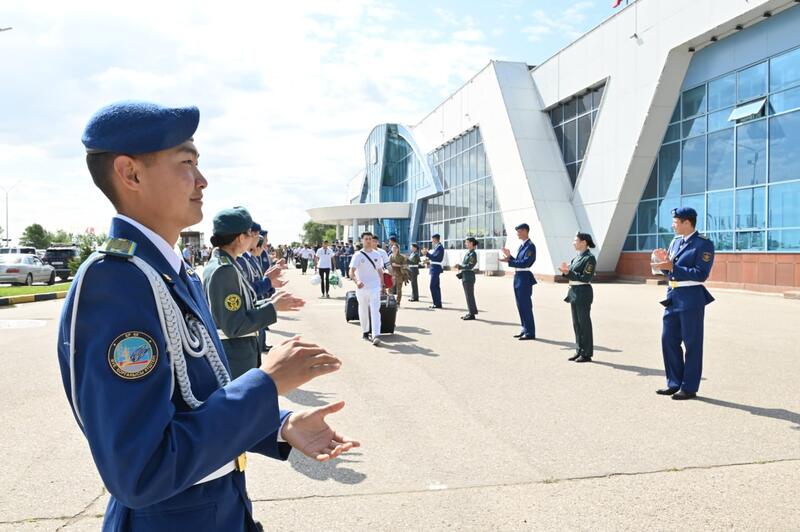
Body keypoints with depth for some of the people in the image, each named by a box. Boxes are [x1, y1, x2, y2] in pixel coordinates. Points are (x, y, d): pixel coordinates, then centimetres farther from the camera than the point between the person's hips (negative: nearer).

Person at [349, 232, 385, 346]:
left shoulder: (377, 255, 8)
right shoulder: (358, 255, -3)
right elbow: (351, 272, -11)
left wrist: (382, 285, 15)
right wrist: (356, 281, -29)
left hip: (375, 287, 1)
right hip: (361, 288, -1)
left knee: (375, 311, -11)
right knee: (363, 311, 13)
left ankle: (376, 336, -18)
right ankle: (365, 332, 31)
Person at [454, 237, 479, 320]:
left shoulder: (472, 254, -13)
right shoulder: (468, 253, 14)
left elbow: (470, 266, -19)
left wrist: (460, 266, -14)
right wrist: (459, 266, 5)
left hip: (469, 276, -9)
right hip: (465, 276, 9)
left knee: (469, 295, -5)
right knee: (469, 295, 13)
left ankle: (472, 314, 0)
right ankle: (470, 312, 19)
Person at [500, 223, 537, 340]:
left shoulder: (530, 246, -12)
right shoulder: (521, 246, 16)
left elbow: (525, 263, -22)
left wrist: (509, 261, -24)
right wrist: (510, 256, 5)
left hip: (525, 278, -9)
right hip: (518, 277, 9)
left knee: (526, 305, -4)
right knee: (521, 305, 13)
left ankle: (530, 332, 3)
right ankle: (525, 329, 23)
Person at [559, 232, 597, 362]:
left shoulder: (589, 258, -13)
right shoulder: (577, 257, 14)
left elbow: (585, 278, -18)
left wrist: (569, 272, -21)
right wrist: (566, 271, -3)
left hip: (583, 293, -9)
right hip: (574, 292, 9)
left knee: (584, 323, -1)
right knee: (576, 323, 12)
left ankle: (586, 354, 7)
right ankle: (579, 351, 21)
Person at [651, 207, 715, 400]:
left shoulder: (703, 244, -9)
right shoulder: (675, 242, 13)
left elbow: (701, 274, -19)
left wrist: (672, 266, -23)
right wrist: (663, 261, -3)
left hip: (691, 298, -8)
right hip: (672, 296, 8)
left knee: (692, 343, 2)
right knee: (668, 339, 11)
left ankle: (689, 388, 12)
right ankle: (674, 383, 23)